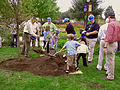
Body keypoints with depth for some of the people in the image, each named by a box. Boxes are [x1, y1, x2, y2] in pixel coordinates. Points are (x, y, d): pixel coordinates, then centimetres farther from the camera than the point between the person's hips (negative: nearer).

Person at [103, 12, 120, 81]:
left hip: (111, 44, -9)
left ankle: (110, 76, 5)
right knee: (112, 59, 20)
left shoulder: (111, 24, -17)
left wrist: (105, 46, -22)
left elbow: (109, 36, -23)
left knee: (110, 60, -2)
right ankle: (109, 72, 35)